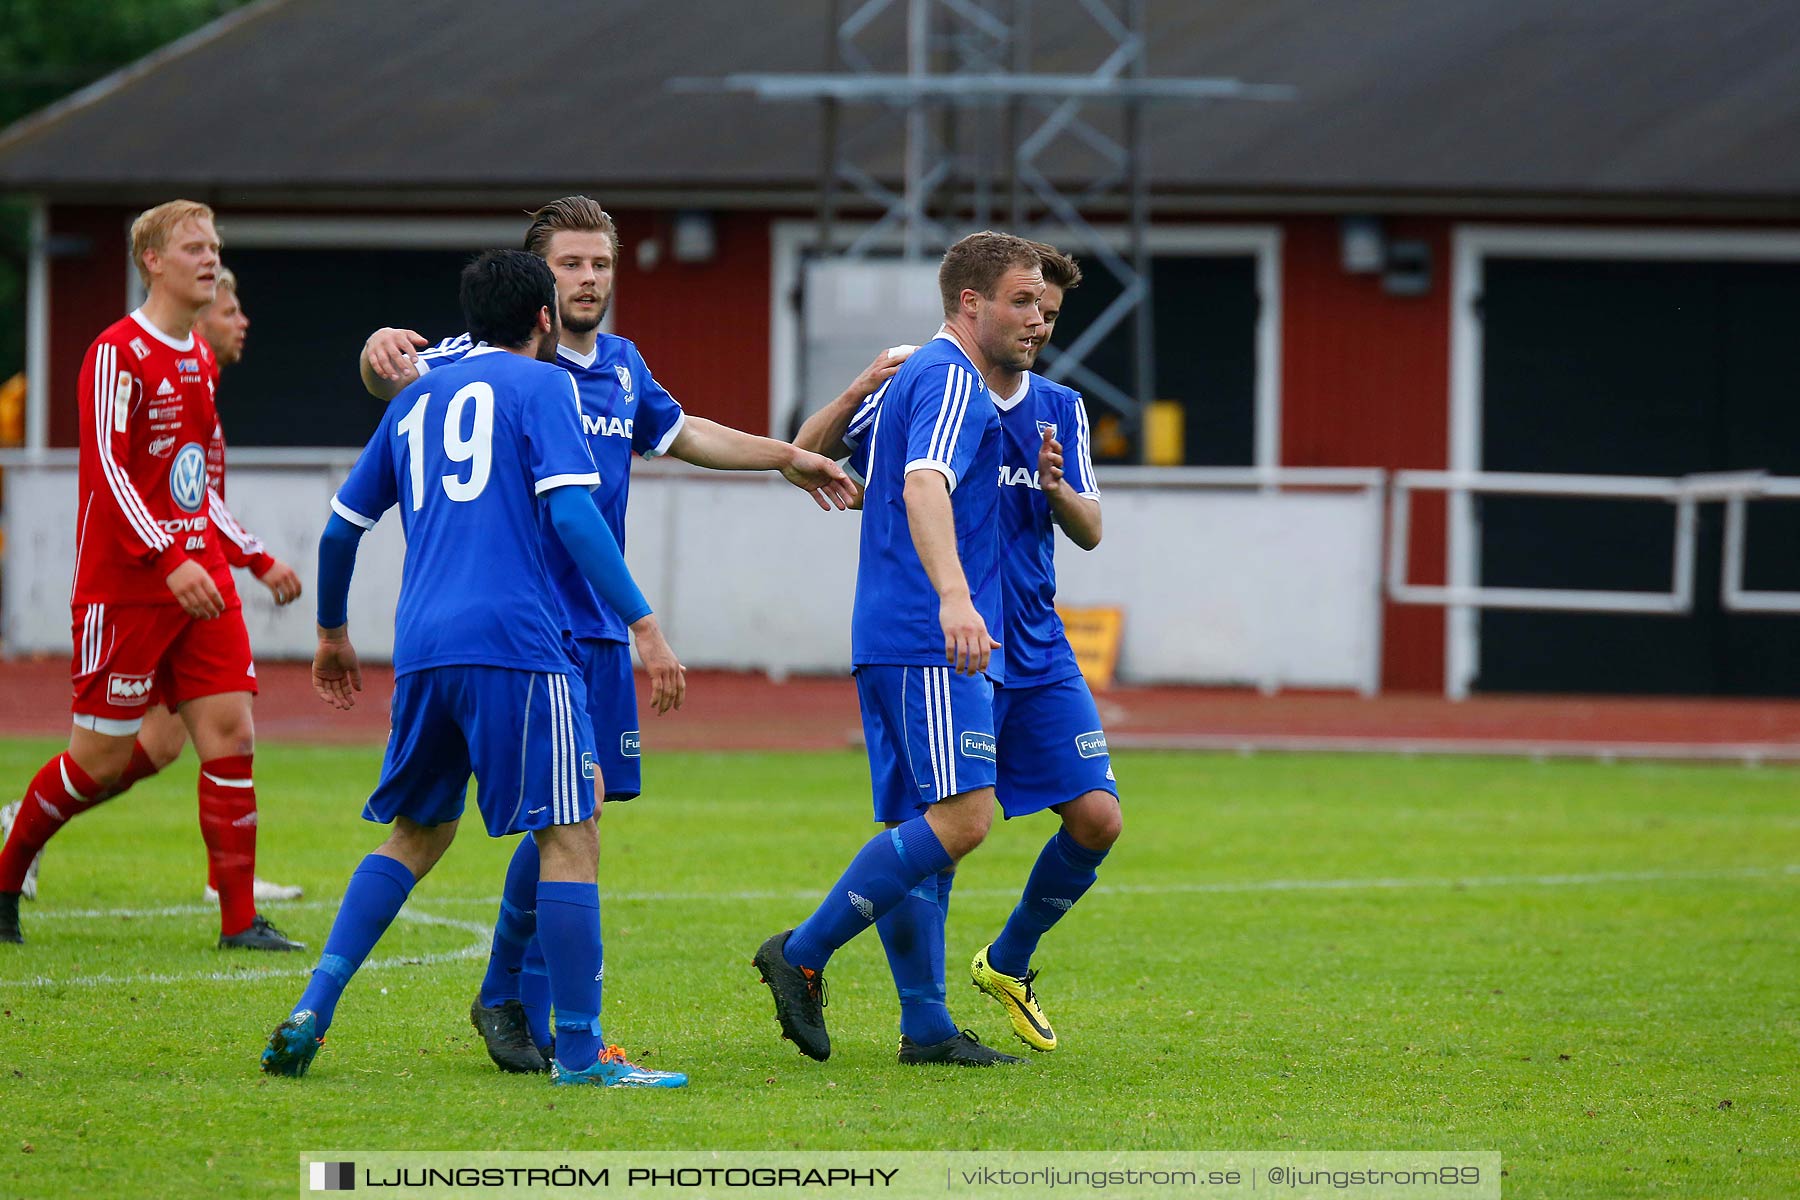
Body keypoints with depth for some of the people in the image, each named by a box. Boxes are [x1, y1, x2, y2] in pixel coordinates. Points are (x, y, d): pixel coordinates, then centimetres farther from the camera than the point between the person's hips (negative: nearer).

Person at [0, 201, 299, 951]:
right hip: (124, 589, -7)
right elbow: (107, 470, -19)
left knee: (230, 734, -5)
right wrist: (169, 559, -28)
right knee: (103, 756, -2)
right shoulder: (118, 354, -11)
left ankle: (240, 920, -4)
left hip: (200, 581, 7)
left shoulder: (201, 360, 14)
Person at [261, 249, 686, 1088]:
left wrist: (332, 631, 38)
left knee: (417, 834, 18)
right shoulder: (540, 385, 3)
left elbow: (341, 527, 24)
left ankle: (312, 1011, 7)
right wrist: (642, 623, -12)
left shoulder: (417, 399, 21)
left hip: (421, 647, 6)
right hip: (515, 641, -6)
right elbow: (570, 514, -11)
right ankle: (580, 1048, -6)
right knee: (569, 830, -3)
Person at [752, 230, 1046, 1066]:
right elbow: (924, 483, -27)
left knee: (921, 826, 8)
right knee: (961, 815, -16)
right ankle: (803, 954, -14)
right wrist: (952, 595, -41)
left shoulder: (914, 376, 21)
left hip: (894, 642, 11)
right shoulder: (951, 380, -10)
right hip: (928, 643, -11)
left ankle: (924, 1026, 6)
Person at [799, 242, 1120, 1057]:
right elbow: (808, 451, -4)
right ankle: (924, 1019, 3)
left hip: (1037, 656, 5)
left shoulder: (1060, 410, 12)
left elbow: (1089, 531, 11)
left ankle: (1008, 963, 18)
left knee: (1097, 818, -4)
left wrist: (1056, 488, -11)